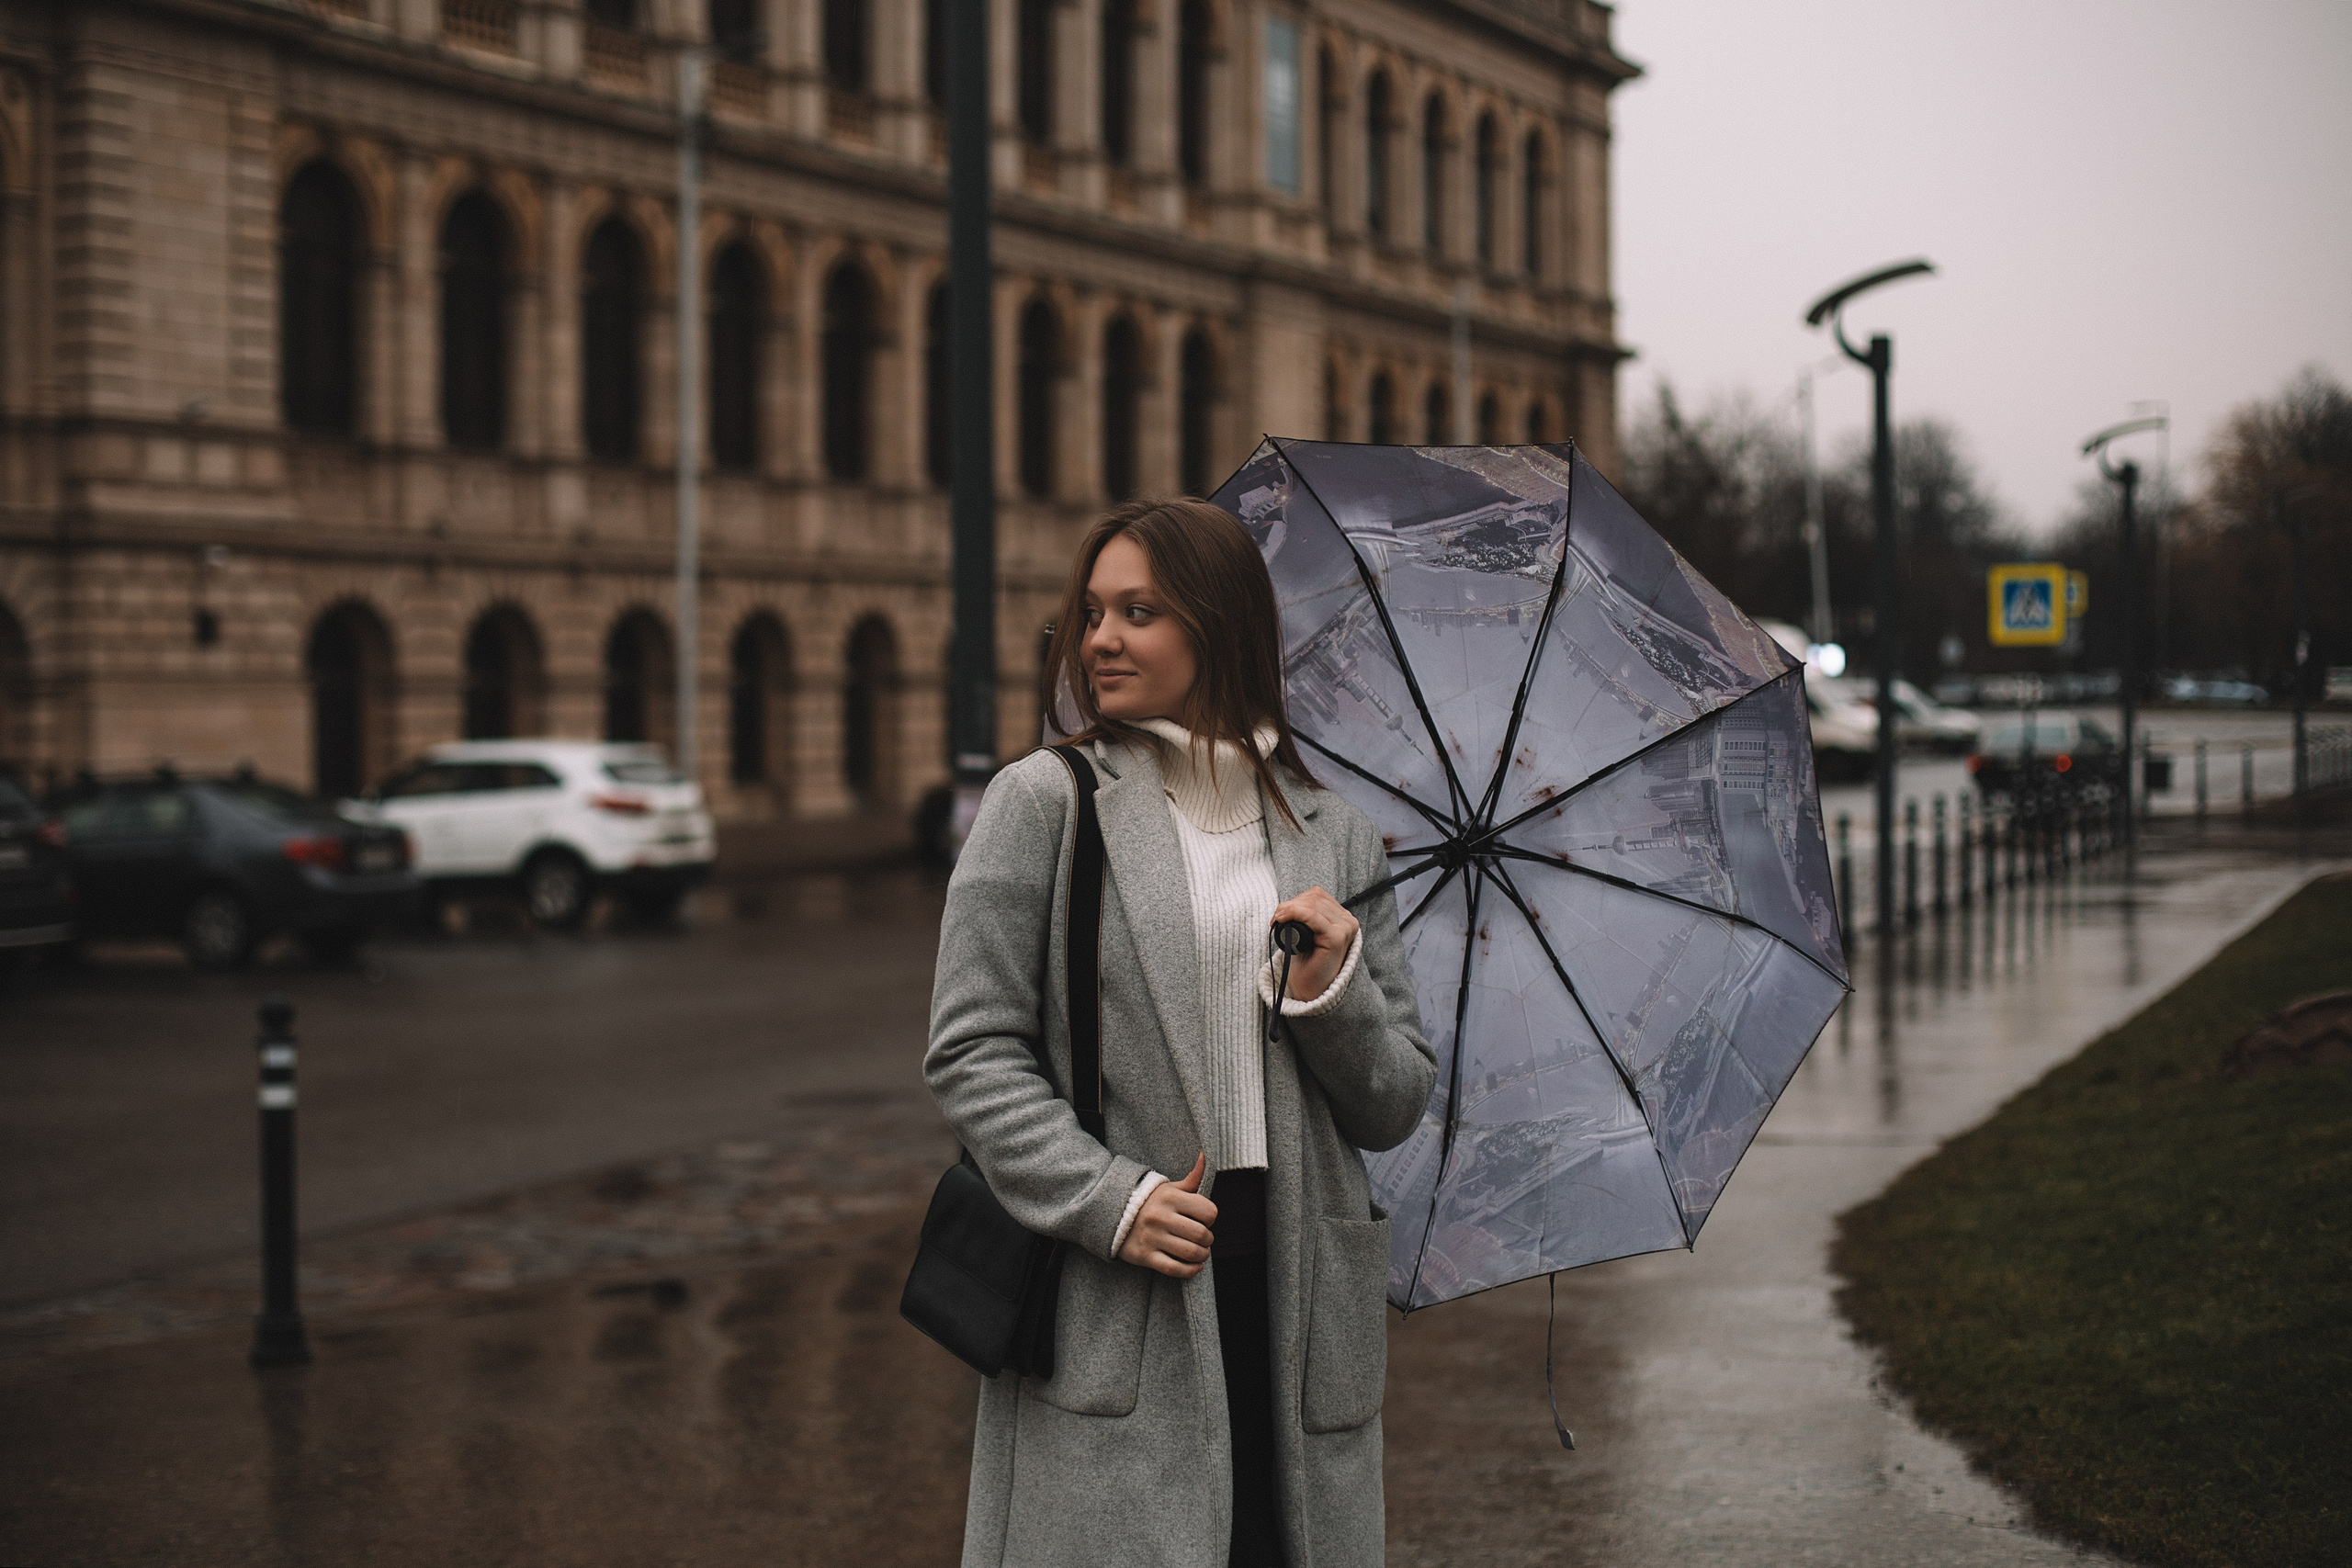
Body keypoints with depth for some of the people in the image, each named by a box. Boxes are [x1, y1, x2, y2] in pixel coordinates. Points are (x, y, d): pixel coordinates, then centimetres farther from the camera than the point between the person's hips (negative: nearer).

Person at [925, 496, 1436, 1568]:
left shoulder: (1339, 840, 12)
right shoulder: (1043, 802, 2)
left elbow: (1397, 1109, 12)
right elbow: (969, 1052, -3)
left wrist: (1335, 995, -7)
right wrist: (1108, 1200, -14)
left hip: (1299, 1312, 3)